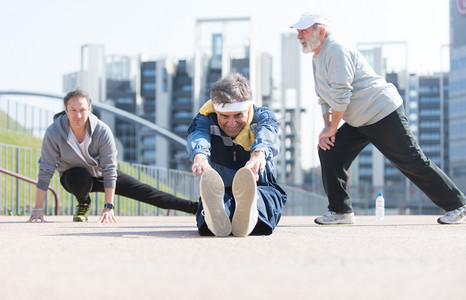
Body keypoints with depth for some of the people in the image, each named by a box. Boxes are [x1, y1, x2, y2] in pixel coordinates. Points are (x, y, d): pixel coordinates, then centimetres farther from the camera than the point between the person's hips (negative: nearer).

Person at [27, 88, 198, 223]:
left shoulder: (102, 131, -26)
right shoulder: (54, 133, -26)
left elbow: (109, 169, -22)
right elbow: (45, 171, -22)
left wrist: (108, 206, -24)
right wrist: (38, 209, -25)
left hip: (101, 175, 1)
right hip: (72, 177, -1)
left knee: (146, 193, -8)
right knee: (79, 178, -38)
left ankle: (194, 208, -5)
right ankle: (83, 203, -4)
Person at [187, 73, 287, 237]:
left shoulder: (263, 116, -1)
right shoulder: (205, 120, 0)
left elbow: (266, 134, -26)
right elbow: (198, 136, -26)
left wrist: (258, 154, -53)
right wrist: (200, 156, -53)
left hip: (261, 189, 0)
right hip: (221, 192, 0)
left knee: (266, 193, -36)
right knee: (212, 192, -35)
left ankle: (248, 215, -70)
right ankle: (214, 216, -69)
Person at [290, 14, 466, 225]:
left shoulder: (337, 51, -19)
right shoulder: (318, 59, 12)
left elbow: (341, 95, -24)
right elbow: (324, 98, 17)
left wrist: (331, 129, -16)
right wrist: (326, 126, 2)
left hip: (384, 113, -9)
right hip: (358, 124, 9)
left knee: (413, 163, -6)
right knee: (328, 151, -3)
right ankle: (340, 211, 3)